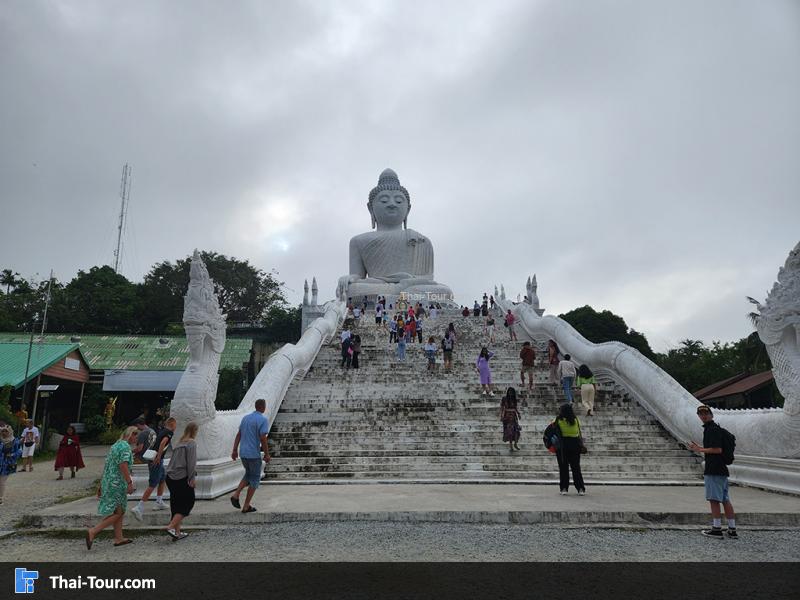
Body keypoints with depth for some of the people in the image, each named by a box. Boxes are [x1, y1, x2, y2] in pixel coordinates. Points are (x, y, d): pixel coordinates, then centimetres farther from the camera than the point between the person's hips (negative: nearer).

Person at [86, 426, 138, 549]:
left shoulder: (116, 445, 17)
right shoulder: (125, 447, -13)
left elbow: (106, 465, 20)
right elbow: (123, 465, -24)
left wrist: (101, 484, 23)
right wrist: (130, 483, -24)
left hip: (108, 482, 10)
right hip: (117, 484, -10)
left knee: (119, 511, 15)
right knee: (118, 512, -4)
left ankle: (118, 538, 19)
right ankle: (92, 532, -7)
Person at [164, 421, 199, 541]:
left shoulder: (179, 443, 14)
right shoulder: (191, 443, -8)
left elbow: (174, 460, 17)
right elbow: (191, 462, -14)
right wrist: (192, 478, -11)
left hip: (171, 478, 8)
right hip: (183, 478, -8)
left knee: (176, 505, 13)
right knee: (188, 503, 3)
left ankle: (177, 532, 17)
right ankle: (171, 527, -8)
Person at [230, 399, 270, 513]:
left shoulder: (245, 417, 9)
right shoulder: (263, 420, -13)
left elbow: (238, 435, 10)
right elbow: (263, 438, -18)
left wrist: (234, 450, 14)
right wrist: (267, 454, -9)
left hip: (243, 453, 7)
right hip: (254, 454, -7)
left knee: (249, 474, 25)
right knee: (255, 479, 8)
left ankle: (236, 494, 7)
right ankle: (246, 506, 10)